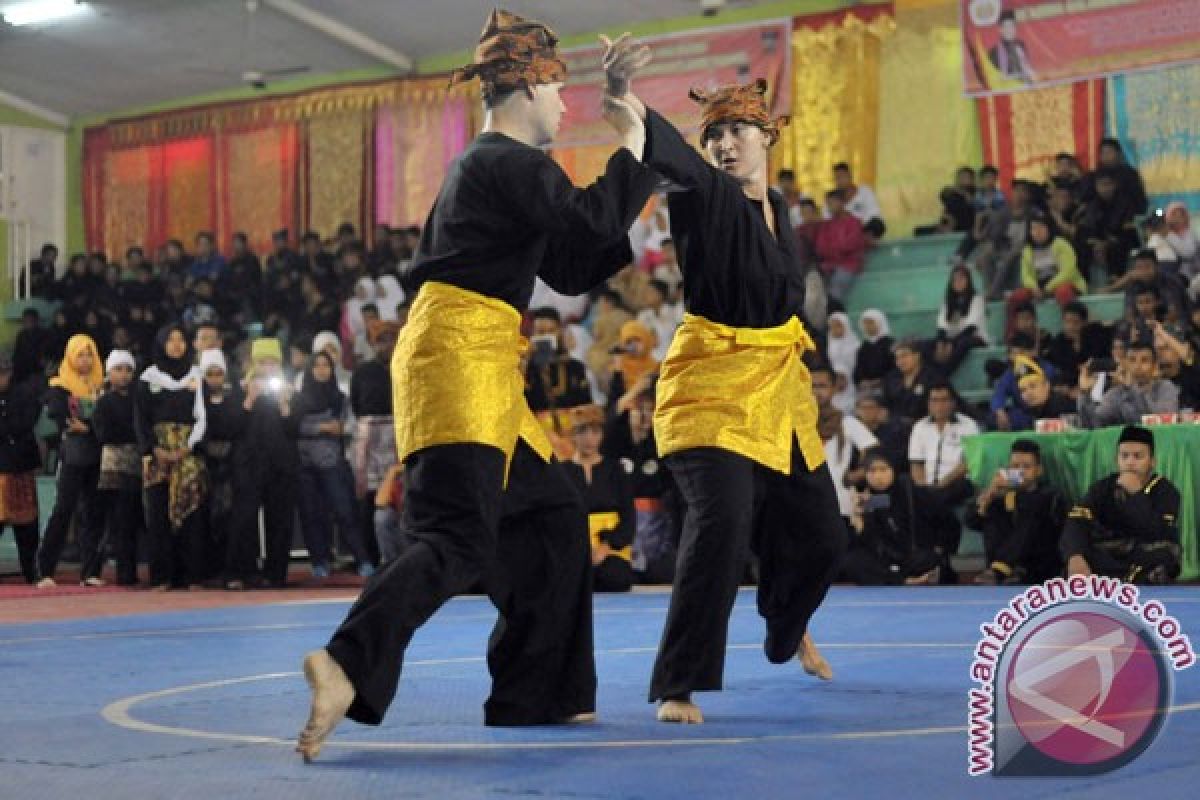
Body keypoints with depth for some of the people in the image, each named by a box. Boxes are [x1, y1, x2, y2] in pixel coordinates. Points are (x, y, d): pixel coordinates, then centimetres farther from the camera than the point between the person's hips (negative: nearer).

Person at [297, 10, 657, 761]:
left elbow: (571, 269, 25)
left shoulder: (489, 166, 23)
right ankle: (350, 665, -37)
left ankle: (537, 693, 18)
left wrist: (629, 221, 20)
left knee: (553, 516, 14)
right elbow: (593, 219, -15)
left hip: (476, 365, 10)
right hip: (461, 357, -10)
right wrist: (634, 147, -2)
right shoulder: (510, 164, -8)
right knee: (462, 537, -21)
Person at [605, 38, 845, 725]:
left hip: (778, 387, 7)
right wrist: (625, 97, -52)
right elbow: (671, 155, -34)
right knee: (722, 521, -25)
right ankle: (678, 686, -17)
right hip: (713, 384, -7)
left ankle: (791, 632, 48)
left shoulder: (779, 209, 10)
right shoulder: (708, 197, -11)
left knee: (818, 534, 16)